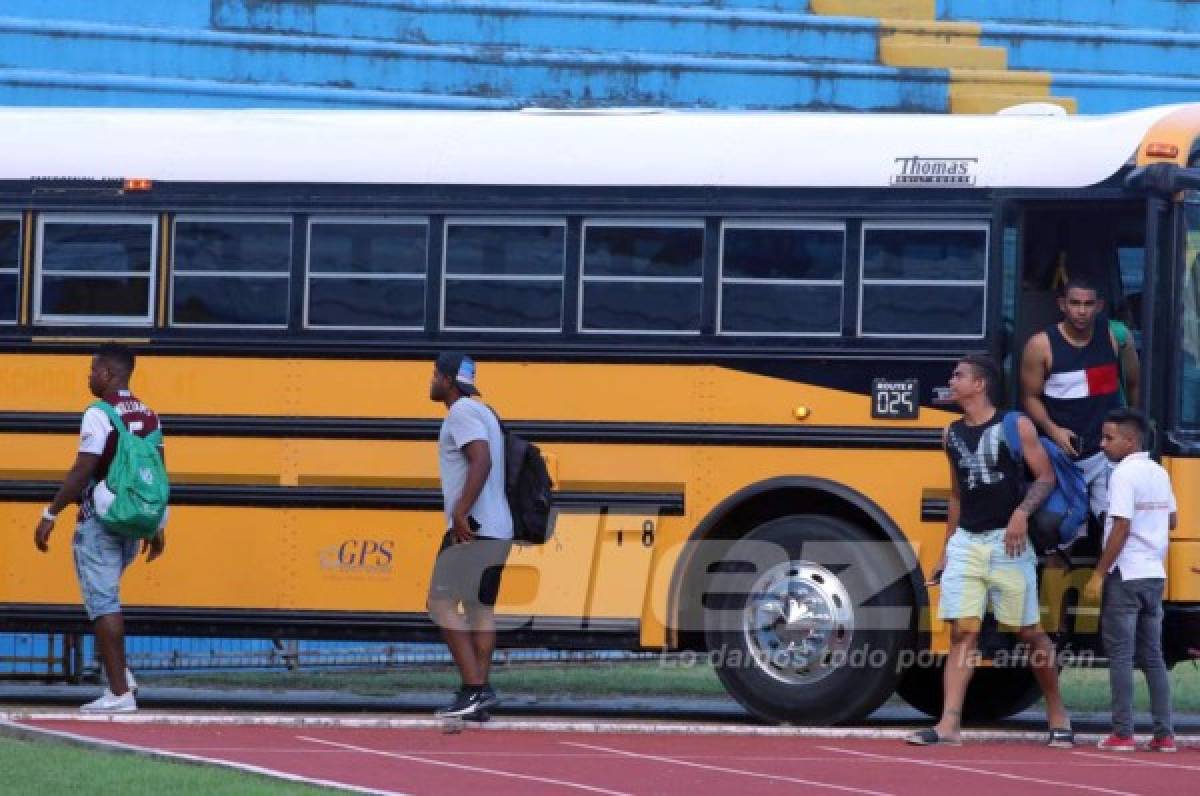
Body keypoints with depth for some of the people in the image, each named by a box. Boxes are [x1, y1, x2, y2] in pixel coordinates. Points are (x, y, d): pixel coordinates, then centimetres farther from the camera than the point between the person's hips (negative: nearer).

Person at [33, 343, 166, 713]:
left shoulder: (99, 415, -13)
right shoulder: (149, 416, 8)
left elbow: (82, 471, -19)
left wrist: (50, 515, -14)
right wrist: (157, 526, 18)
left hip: (98, 521, -7)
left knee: (103, 603, -3)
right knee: (106, 596, 23)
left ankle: (119, 692, -5)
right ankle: (119, 672, 14)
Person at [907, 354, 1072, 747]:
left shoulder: (1016, 427, -4)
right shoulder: (952, 435, 13)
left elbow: (1046, 478, -6)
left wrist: (1022, 512, -23)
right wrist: (946, 552, 19)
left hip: (1007, 542, -4)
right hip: (965, 543, 4)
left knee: (1031, 632, 3)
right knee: (962, 632, -5)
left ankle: (1058, 716, 18)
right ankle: (949, 724, -12)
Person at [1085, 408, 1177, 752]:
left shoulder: (1124, 475, -13)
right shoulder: (1159, 473, 10)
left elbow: (1121, 528, -19)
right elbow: (1171, 521, 19)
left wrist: (1098, 575, -16)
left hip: (1125, 576, -7)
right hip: (1155, 575, 7)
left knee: (1120, 655, -2)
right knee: (1152, 656, 10)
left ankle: (1123, 733, -4)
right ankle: (1164, 733, 6)